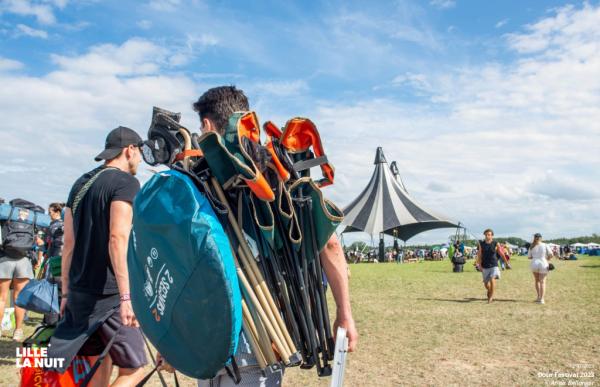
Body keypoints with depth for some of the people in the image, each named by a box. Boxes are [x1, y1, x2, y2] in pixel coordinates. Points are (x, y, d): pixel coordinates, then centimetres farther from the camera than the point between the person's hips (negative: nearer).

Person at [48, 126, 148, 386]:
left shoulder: (80, 184, 14)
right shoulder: (125, 182, -9)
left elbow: (69, 242, 15)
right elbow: (118, 239, -21)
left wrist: (66, 292, 20)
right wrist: (126, 296, -24)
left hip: (79, 292, 8)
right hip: (109, 294, -8)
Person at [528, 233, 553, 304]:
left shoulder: (532, 247, 2)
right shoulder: (545, 245, -4)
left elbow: (529, 257, 7)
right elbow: (551, 255, -7)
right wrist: (547, 259, 12)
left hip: (534, 264, 2)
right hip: (543, 264, -2)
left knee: (537, 281, 20)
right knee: (542, 282, 1)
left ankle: (539, 297, 25)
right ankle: (541, 299, -6)